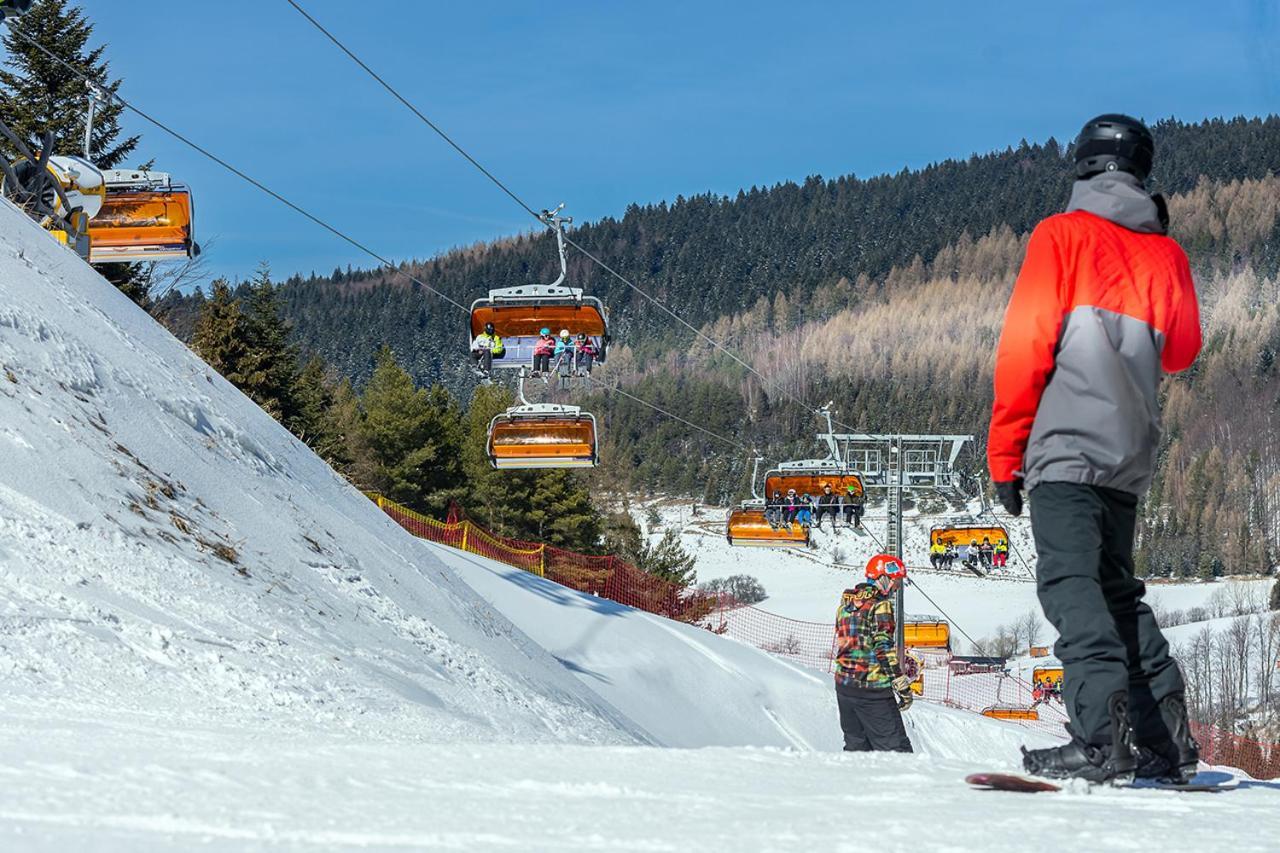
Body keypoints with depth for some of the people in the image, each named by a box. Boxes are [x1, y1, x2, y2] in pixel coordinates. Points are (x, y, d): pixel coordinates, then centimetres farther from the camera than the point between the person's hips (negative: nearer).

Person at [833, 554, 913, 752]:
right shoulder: (880, 605, -13)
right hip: (873, 689, -8)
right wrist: (902, 685, -16)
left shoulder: (846, 602, 12)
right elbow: (885, 648, -19)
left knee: (856, 745, 15)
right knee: (895, 747, -6)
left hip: (844, 685, 8)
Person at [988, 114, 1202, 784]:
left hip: (1067, 446, -6)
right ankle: (1167, 737, 9)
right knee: (1117, 588, 16)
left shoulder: (1062, 236, 0)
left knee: (1071, 585, -12)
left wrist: (1005, 453, -2)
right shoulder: (1165, 253, 14)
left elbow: (1024, 345, -6)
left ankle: (1101, 735, -28)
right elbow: (1181, 351, 26)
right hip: (1131, 455, 6)